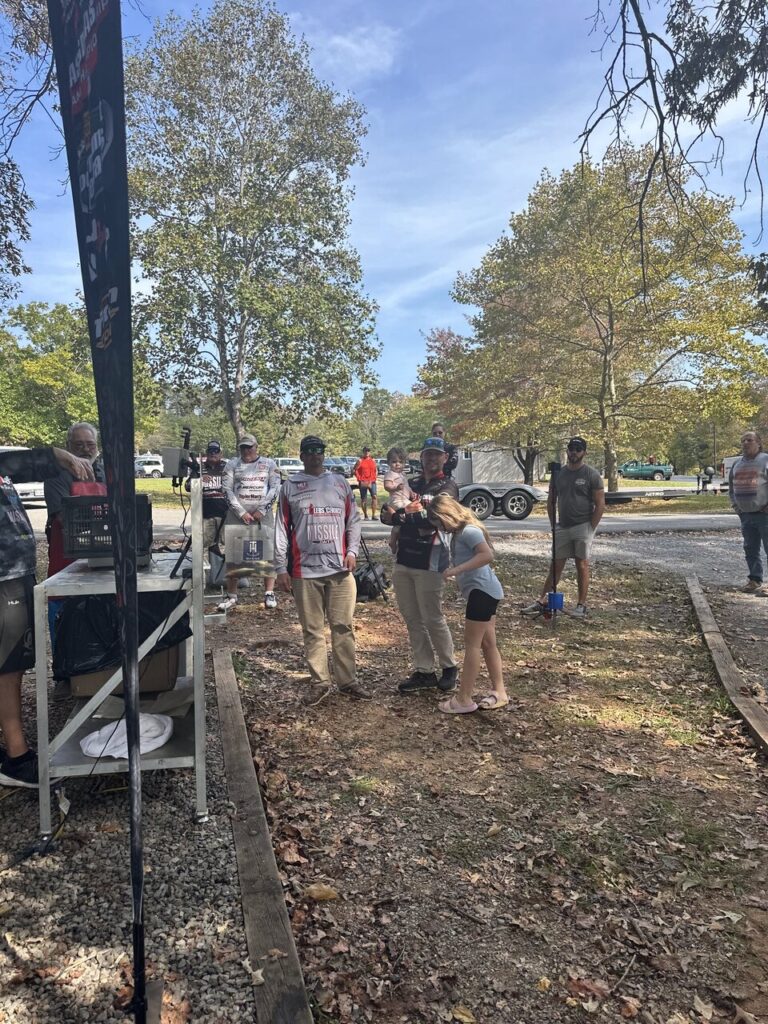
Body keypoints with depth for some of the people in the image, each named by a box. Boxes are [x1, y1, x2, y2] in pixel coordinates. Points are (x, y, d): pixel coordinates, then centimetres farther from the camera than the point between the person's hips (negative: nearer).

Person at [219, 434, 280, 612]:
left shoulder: (269, 464, 7)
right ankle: (232, 596, 10)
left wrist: (262, 510, -9)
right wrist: (241, 512, -10)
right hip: (237, 514, 1)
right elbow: (227, 490, 0)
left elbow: (275, 488, 1)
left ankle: (269, 594, 7)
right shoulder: (232, 465, 7)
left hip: (262, 514, -1)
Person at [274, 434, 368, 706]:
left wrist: (352, 551, -3)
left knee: (343, 626, 6)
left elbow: (353, 520, 12)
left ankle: (348, 681, 15)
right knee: (312, 630, 6)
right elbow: (282, 528, 3)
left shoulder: (340, 482, 11)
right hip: (305, 570, -1)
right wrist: (281, 568, -3)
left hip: (340, 569, 1)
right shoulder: (290, 486, 5)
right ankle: (319, 683, 17)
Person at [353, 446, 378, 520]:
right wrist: (359, 478, -5)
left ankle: (373, 515, -10)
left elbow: (376, 470, 19)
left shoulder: (373, 461, 12)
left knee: (374, 496, -11)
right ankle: (365, 515, 12)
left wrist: (375, 477, 5)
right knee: (363, 499, 3)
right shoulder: (360, 461, 2)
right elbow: (354, 470, 0)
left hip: (372, 481, 2)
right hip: (363, 482, -2)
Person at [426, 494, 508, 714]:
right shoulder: (460, 532, 14)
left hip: (482, 590, -10)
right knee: (487, 643, 14)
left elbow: (487, 555, -29)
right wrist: (456, 572, 2)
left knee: (472, 644, -6)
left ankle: (464, 700, 0)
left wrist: (456, 570, -31)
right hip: (484, 591, 10)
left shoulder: (469, 530, -16)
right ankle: (499, 692, 21)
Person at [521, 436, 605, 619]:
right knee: (556, 565, 9)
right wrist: (553, 525, 6)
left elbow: (600, 505, -8)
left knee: (582, 565, 1)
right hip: (562, 527, 5)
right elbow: (551, 502, 14)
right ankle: (542, 602, 10)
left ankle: (581, 606, 9)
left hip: (583, 527, -5)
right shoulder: (558, 473, 8)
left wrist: (590, 528, -11)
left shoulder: (592, 475, -6)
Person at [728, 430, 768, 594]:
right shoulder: (737, 464, 14)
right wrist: (735, 504, 13)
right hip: (745, 514, 7)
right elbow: (731, 486, 24)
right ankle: (755, 580, 20)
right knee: (750, 549, 11)